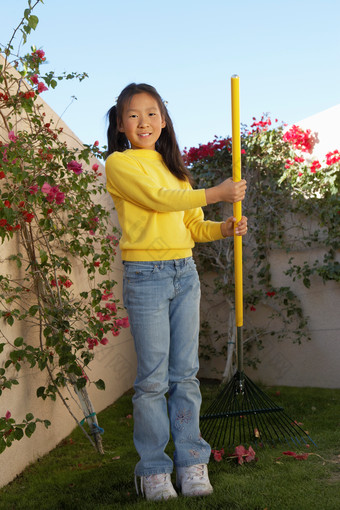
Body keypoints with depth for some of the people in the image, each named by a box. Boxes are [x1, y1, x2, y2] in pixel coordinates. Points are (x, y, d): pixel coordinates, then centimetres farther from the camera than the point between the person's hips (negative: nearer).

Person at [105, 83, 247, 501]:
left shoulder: (174, 167, 18)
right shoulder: (119, 163, 0)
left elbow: (193, 225, 16)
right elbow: (157, 199, -14)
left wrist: (224, 228, -4)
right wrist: (217, 193, -10)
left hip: (185, 274, 5)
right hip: (145, 276, -5)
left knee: (185, 373, 8)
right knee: (153, 377, -1)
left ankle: (191, 464, 17)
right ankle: (153, 469, 12)